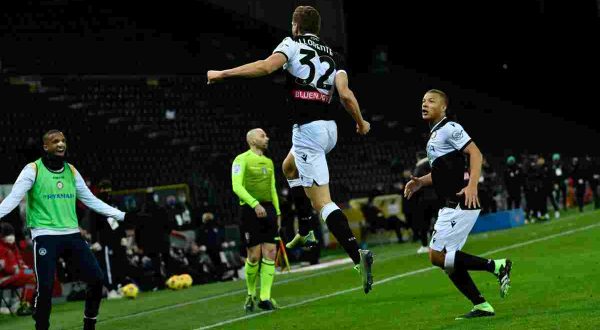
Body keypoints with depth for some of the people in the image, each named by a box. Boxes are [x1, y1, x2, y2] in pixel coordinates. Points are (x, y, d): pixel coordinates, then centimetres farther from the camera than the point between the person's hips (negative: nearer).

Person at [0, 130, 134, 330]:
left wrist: (121, 216, 18)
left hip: (72, 234, 5)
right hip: (45, 236, -5)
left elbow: (91, 200, 19)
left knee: (96, 279, -3)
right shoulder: (33, 170, -3)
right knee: (45, 289, -11)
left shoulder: (71, 171, 12)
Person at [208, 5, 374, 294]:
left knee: (321, 201, -9)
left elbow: (266, 66, -19)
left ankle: (357, 254, -25)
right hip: (330, 128, 7)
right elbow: (345, 94, -1)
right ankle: (305, 233, 31)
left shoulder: (292, 44, 0)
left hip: (307, 129, -7)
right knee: (289, 168, 34)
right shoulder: (333, 56, 13)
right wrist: (361, 123, 15)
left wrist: (222, 74, -15)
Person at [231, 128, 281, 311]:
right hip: (251, 210, -6)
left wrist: (277, 211, 17)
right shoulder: (242, 159, -5)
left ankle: (265, 297, 1)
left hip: (268, 209, 6)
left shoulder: (268, 162, 18)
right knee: (254, 255, -5)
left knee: (270, 253, -2)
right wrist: (255, 204, -24)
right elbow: (237, 186, -14)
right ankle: (250, 295, 14)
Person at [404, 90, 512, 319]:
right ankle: (481, 306, 9)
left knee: (437, 256, -12)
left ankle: (496, 266, -8)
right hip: (451, 206, 10)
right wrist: (420, 182, 18)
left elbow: (476, 154, -17)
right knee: (447, 260, 7)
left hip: (460, 204, -10)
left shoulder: (449, 128, -7)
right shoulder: (434, 135, 22)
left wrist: (472, 186, -29)